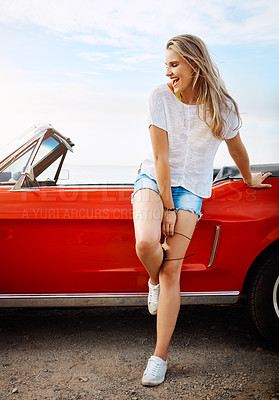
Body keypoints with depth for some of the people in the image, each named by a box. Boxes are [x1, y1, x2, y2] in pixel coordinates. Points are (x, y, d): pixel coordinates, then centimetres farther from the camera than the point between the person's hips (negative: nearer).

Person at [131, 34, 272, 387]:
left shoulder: (222, 107, -8)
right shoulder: (161, 96, -11)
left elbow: (236, 148, 10)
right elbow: (161, 156, -13)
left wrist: (249, 179, 25)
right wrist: (166, 207, -13)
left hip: (190, 188, 0)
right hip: (154, 178, 0)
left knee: (172, 270, -7)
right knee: (146, 243, -31)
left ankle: (160, 357, 6)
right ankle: (154, 281, 9)